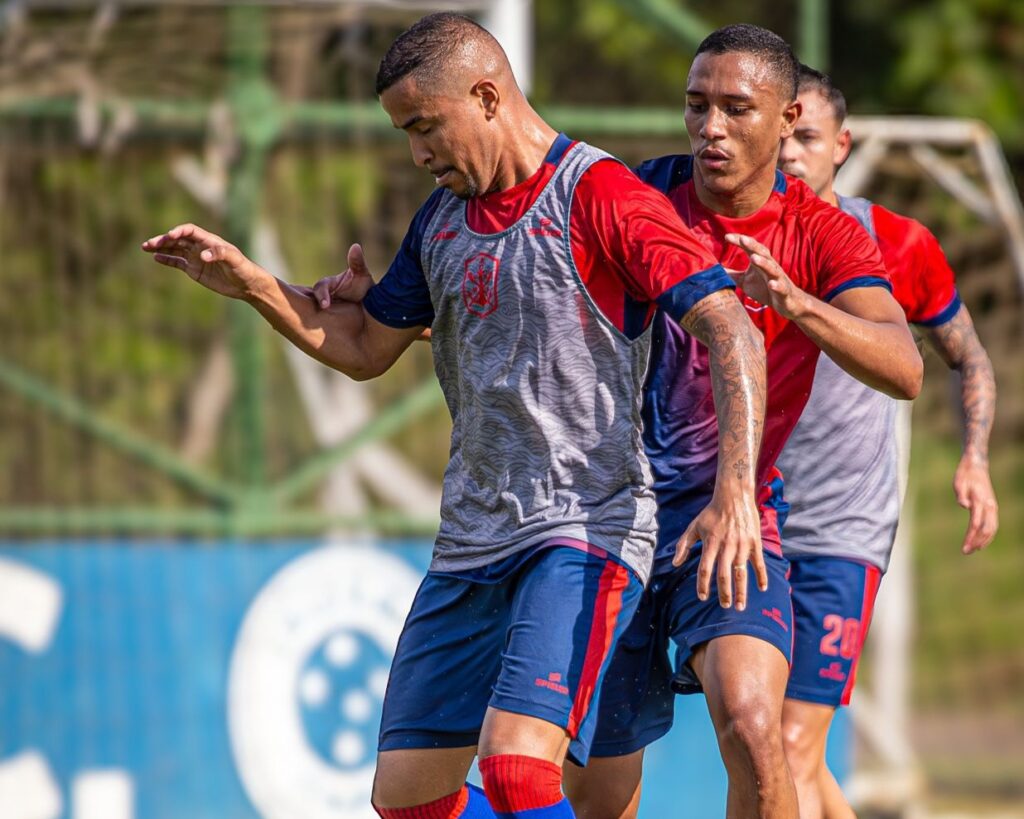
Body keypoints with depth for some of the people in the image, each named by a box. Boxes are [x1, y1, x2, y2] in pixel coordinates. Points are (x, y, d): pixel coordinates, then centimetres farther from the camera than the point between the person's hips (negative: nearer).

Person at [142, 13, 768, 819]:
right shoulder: (442, 219, 13)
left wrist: (735, 488, -31)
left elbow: (732, 331, -19)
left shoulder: (602, 199, -12)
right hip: (470, 540, 8)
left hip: (583, 532, -8)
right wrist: (246, 281, 11)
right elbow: (362, 348, 25)